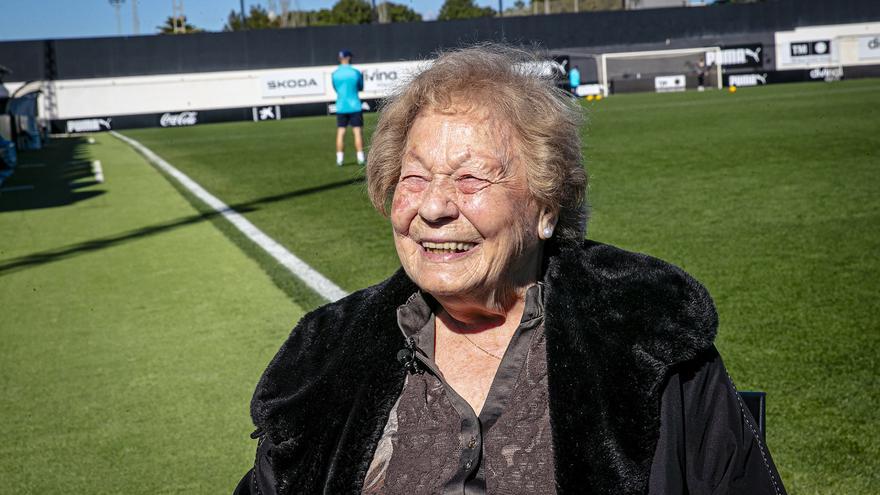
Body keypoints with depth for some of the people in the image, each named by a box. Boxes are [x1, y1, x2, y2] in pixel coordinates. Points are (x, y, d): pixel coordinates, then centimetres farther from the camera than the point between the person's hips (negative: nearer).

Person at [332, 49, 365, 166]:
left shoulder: (335, 74, 1)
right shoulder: (355, 72, -6)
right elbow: (361, 88, 7)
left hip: (340, 107, 2)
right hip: (354, 107, -2)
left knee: (340, 133, 4)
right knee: (357, 132, 1)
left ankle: (339, 159, 2)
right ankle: (360, 158, 0)